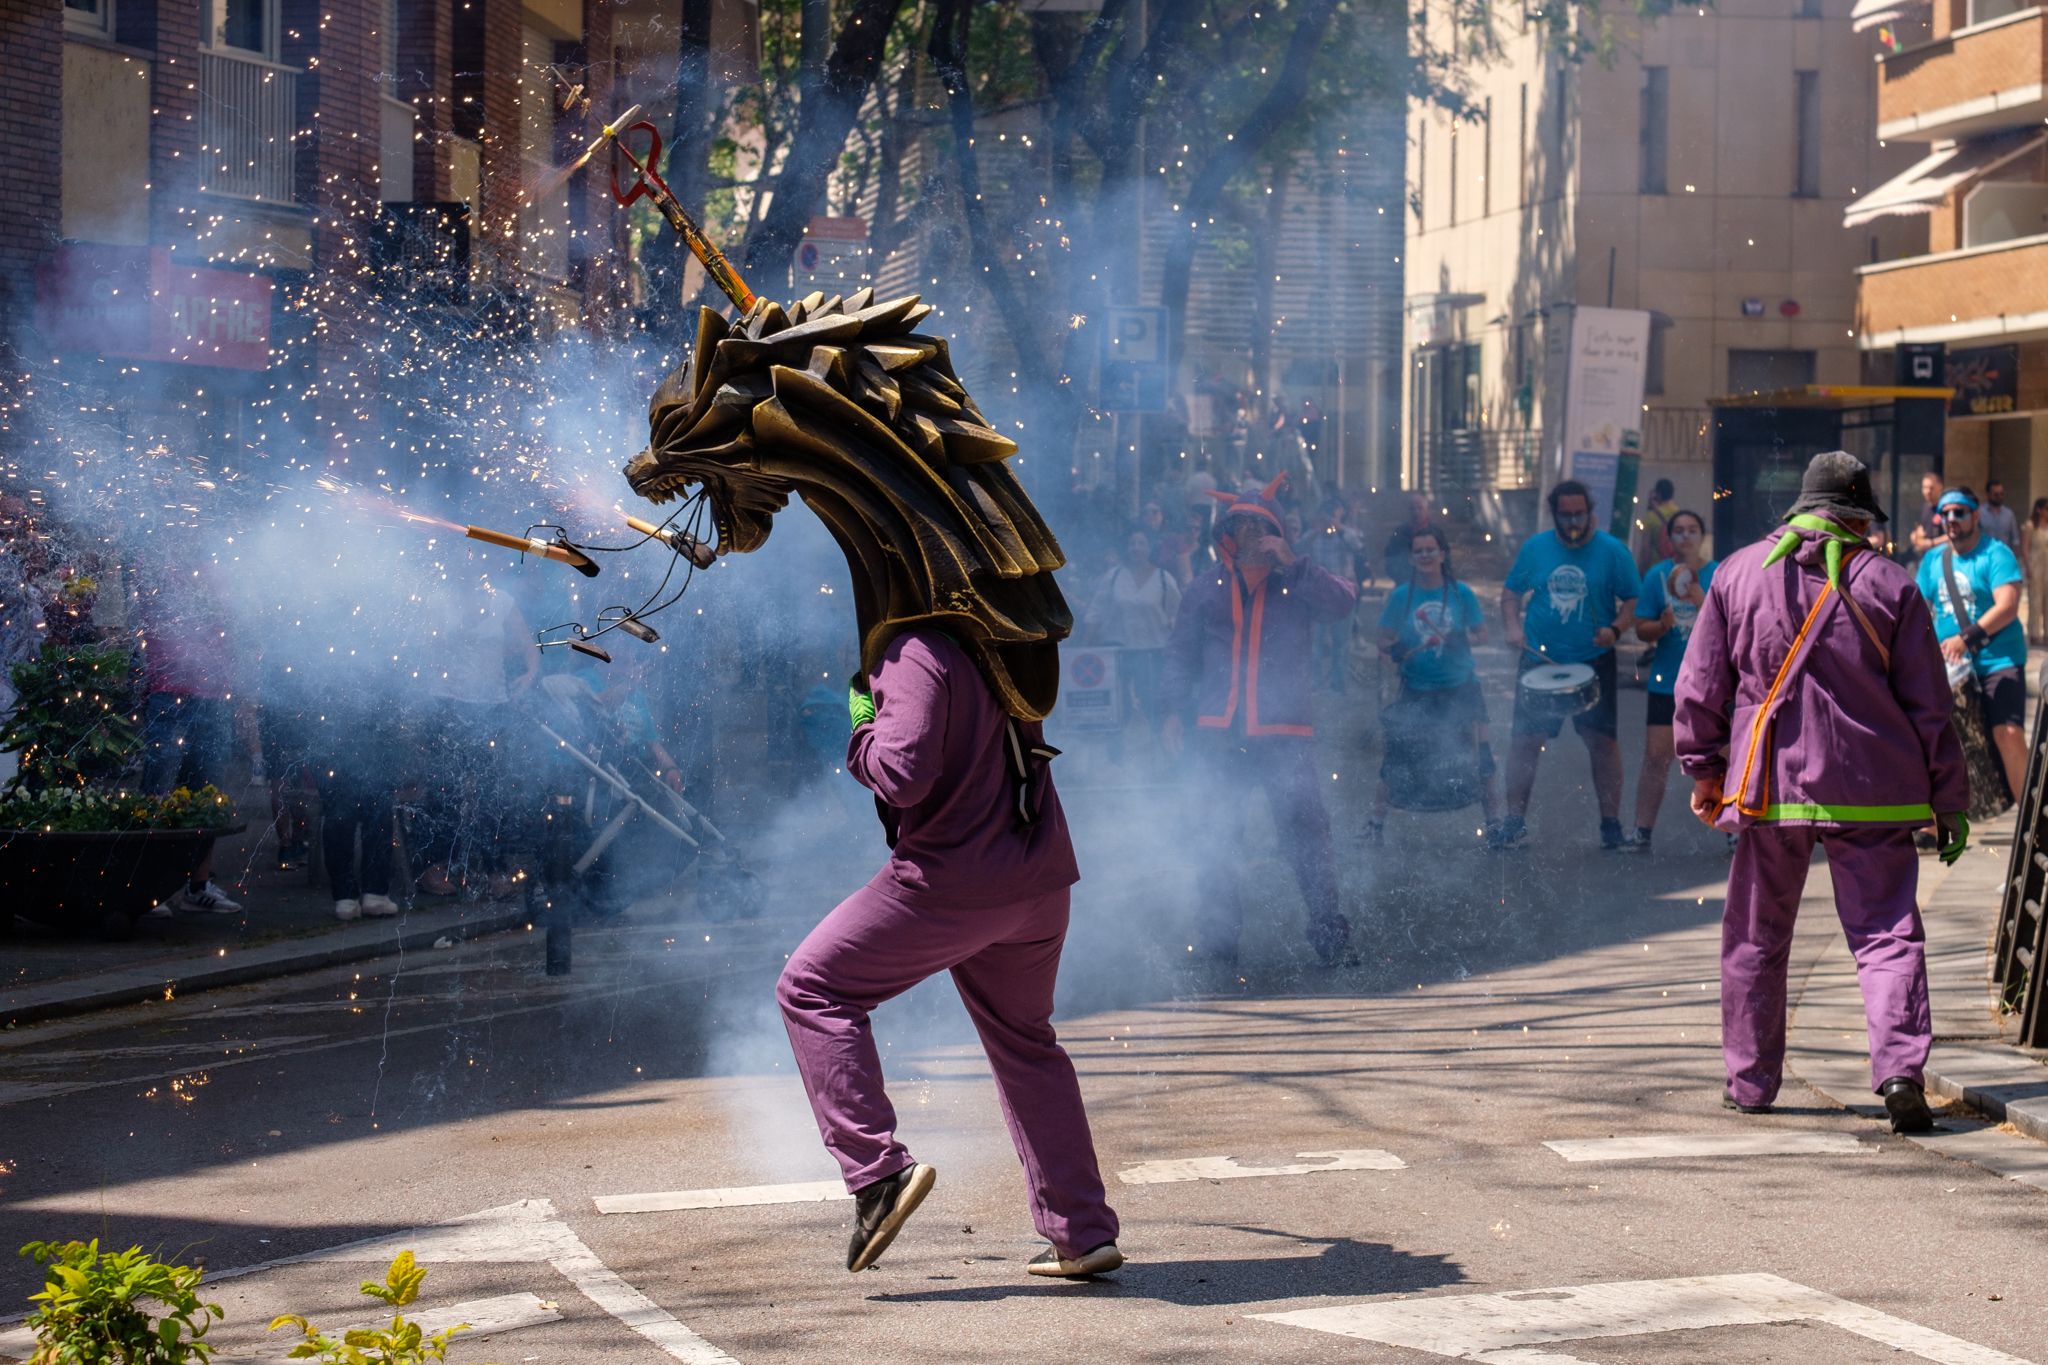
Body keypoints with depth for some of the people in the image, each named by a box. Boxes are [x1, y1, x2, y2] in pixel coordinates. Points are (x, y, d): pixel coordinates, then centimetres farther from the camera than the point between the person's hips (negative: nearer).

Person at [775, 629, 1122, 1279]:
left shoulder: (916, 655, -16)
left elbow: (902, 777, -26)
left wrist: (864, 724, -7)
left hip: (951, 884, -8)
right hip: (1039, 882, 8)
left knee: (812, 989, 5)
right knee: (1024, 1039, 24)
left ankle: (879, 1171, -8)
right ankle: (1082, 1233, 21)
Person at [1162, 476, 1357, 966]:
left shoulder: (1295, 584, 7)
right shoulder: (1205, 590, 13)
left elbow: (1343, 602, -11)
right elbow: (1180, 654, 16)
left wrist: (1293, 563, -16)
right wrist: (1175, 710, 4)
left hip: (1285, 735, -2)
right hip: (1220, 736, 2)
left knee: (1306, 832, -8)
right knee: (1216, 838, 3)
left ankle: (1328, 932, -3)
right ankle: (1217, 938, 11)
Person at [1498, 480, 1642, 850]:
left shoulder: (1612, 551, -2)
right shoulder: (1535, 548, 5)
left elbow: (1633, 600, 0)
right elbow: (1511, 592, 14)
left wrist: (1616, 629, -19)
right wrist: (1514, 625, -4)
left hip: (1594, 663, -1)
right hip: (1539, 659, 2)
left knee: (1602, 740, -2)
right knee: (1525, 740, -1)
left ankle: (1611, 824, 7)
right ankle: (1514, 823, 8)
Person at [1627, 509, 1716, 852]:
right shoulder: (1657, 575, 2)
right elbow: (1641, 630, 3)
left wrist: (1701, 601, -23)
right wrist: (1662, 626, -18)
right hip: (1666, 682, 1)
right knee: (1656, 757, -3)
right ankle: (1642, 833, 1)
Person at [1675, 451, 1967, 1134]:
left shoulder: (1739, 573, 4)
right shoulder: (1889, 586, 0)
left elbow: (1700, 685, 7)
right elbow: (1929, 705, 2)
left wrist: (1703, 768, 19)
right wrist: (1949, 801, 8)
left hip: (1769, 785, 1)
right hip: (1873, 791, -1)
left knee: (1757, 937, 14)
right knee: (1887, 932, 0)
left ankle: (1750, 1081, 20)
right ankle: (1899, 1068, -18)